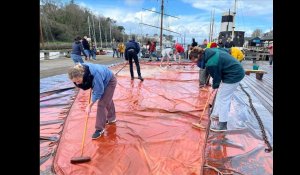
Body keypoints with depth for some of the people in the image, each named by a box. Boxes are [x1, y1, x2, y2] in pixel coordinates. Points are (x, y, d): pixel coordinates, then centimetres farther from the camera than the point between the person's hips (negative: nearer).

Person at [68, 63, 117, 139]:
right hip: (101, 82, 8)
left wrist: (89, 106, -27)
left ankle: (100, 129, 1)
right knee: (108, 100, 24)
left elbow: (98, 92, -32)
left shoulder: (94, 75, -44)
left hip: (110, 81, -8)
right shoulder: (80, 71, -24)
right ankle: (111, 118, 45)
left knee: (101, 104, -11)